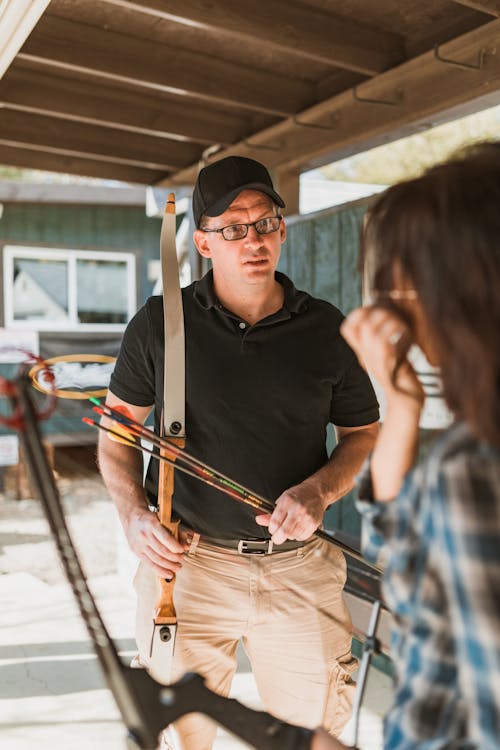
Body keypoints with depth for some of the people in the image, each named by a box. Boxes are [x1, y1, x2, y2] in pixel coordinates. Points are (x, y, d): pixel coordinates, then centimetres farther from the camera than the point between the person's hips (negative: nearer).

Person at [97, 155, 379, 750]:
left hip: (299, 567, 1)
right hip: (186, 560, 0)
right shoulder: (159, 323, -3)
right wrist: (131, 512, -10)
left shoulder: (326, 329, -1)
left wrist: (320, 489, -11)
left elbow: (364, 434, 8)